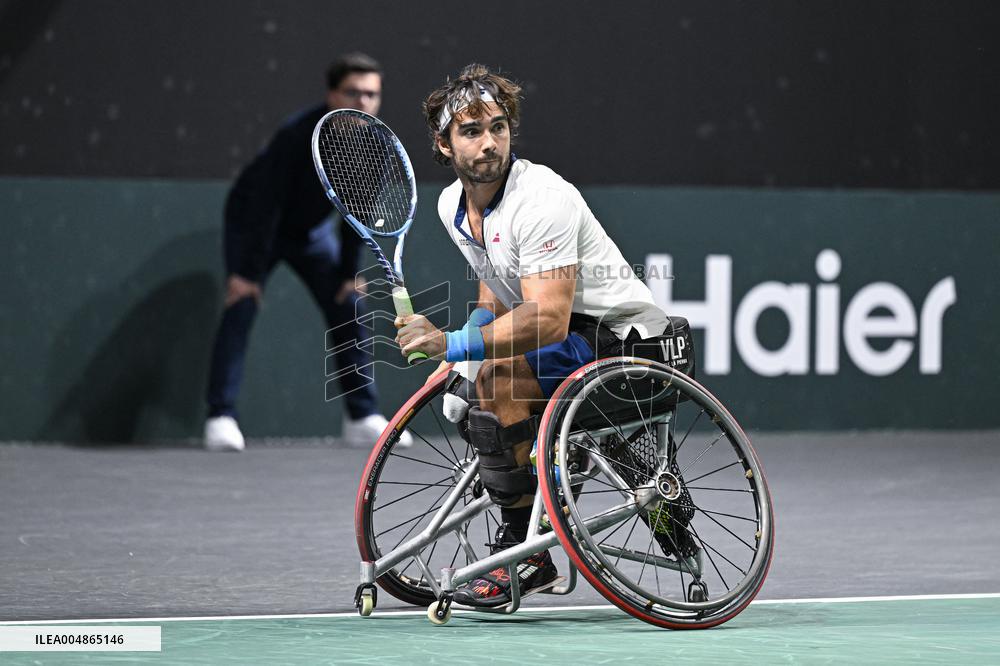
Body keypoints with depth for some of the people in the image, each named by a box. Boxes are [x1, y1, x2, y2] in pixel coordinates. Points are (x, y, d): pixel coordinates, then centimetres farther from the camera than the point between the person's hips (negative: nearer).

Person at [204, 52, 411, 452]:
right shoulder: (298, 134, -35)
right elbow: (266, 206, -32)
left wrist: (348, 272, -7)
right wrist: (247, 273, -31)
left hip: (312, 231, 5)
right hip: (251, 222, -5)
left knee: (348, 308, -1)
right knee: (241, 307, -18)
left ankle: (363, 419, 6)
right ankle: (221, 418, -18)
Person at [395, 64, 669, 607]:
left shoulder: (541, 199, -24)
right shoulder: (452, 205, 5)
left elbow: (549, 318, -32)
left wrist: (454, 345, -34)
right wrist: (455, 352, 3)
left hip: (621, 334, -10)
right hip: (567, 339, 10)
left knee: (498, 377, -29)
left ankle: (524, 554, -23)